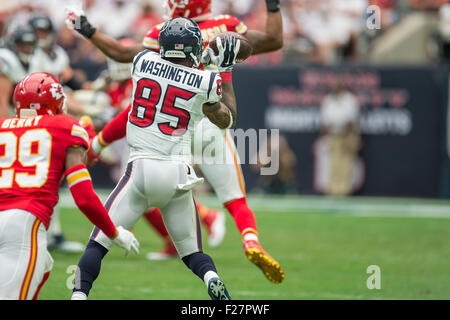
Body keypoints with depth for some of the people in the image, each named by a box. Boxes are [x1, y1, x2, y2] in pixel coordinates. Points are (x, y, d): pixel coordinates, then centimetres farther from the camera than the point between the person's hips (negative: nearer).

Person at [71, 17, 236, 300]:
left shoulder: (144, 62, 3)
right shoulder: (205, 83, 0)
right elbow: (227, 120, 19)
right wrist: (226, 71, 25)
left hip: (141, 168, 0)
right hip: (178, 175, 1)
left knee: (98, 244, 3)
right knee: (192, 252, 13)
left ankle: (79, 294, -14)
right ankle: (211, 277, -18)